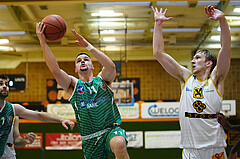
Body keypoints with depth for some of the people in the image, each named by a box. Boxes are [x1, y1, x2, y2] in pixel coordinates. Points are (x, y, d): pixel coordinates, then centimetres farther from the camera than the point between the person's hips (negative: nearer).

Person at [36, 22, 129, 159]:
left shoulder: (102, 79, 8)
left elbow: (111, 66, -16)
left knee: (119, 144, -35)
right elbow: (55, 70, -12)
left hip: (112, 129, -2)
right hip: (91, 138, 2)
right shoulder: (73, 84, 7)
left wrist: (88, 45, -19)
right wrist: (43, 42, -19)